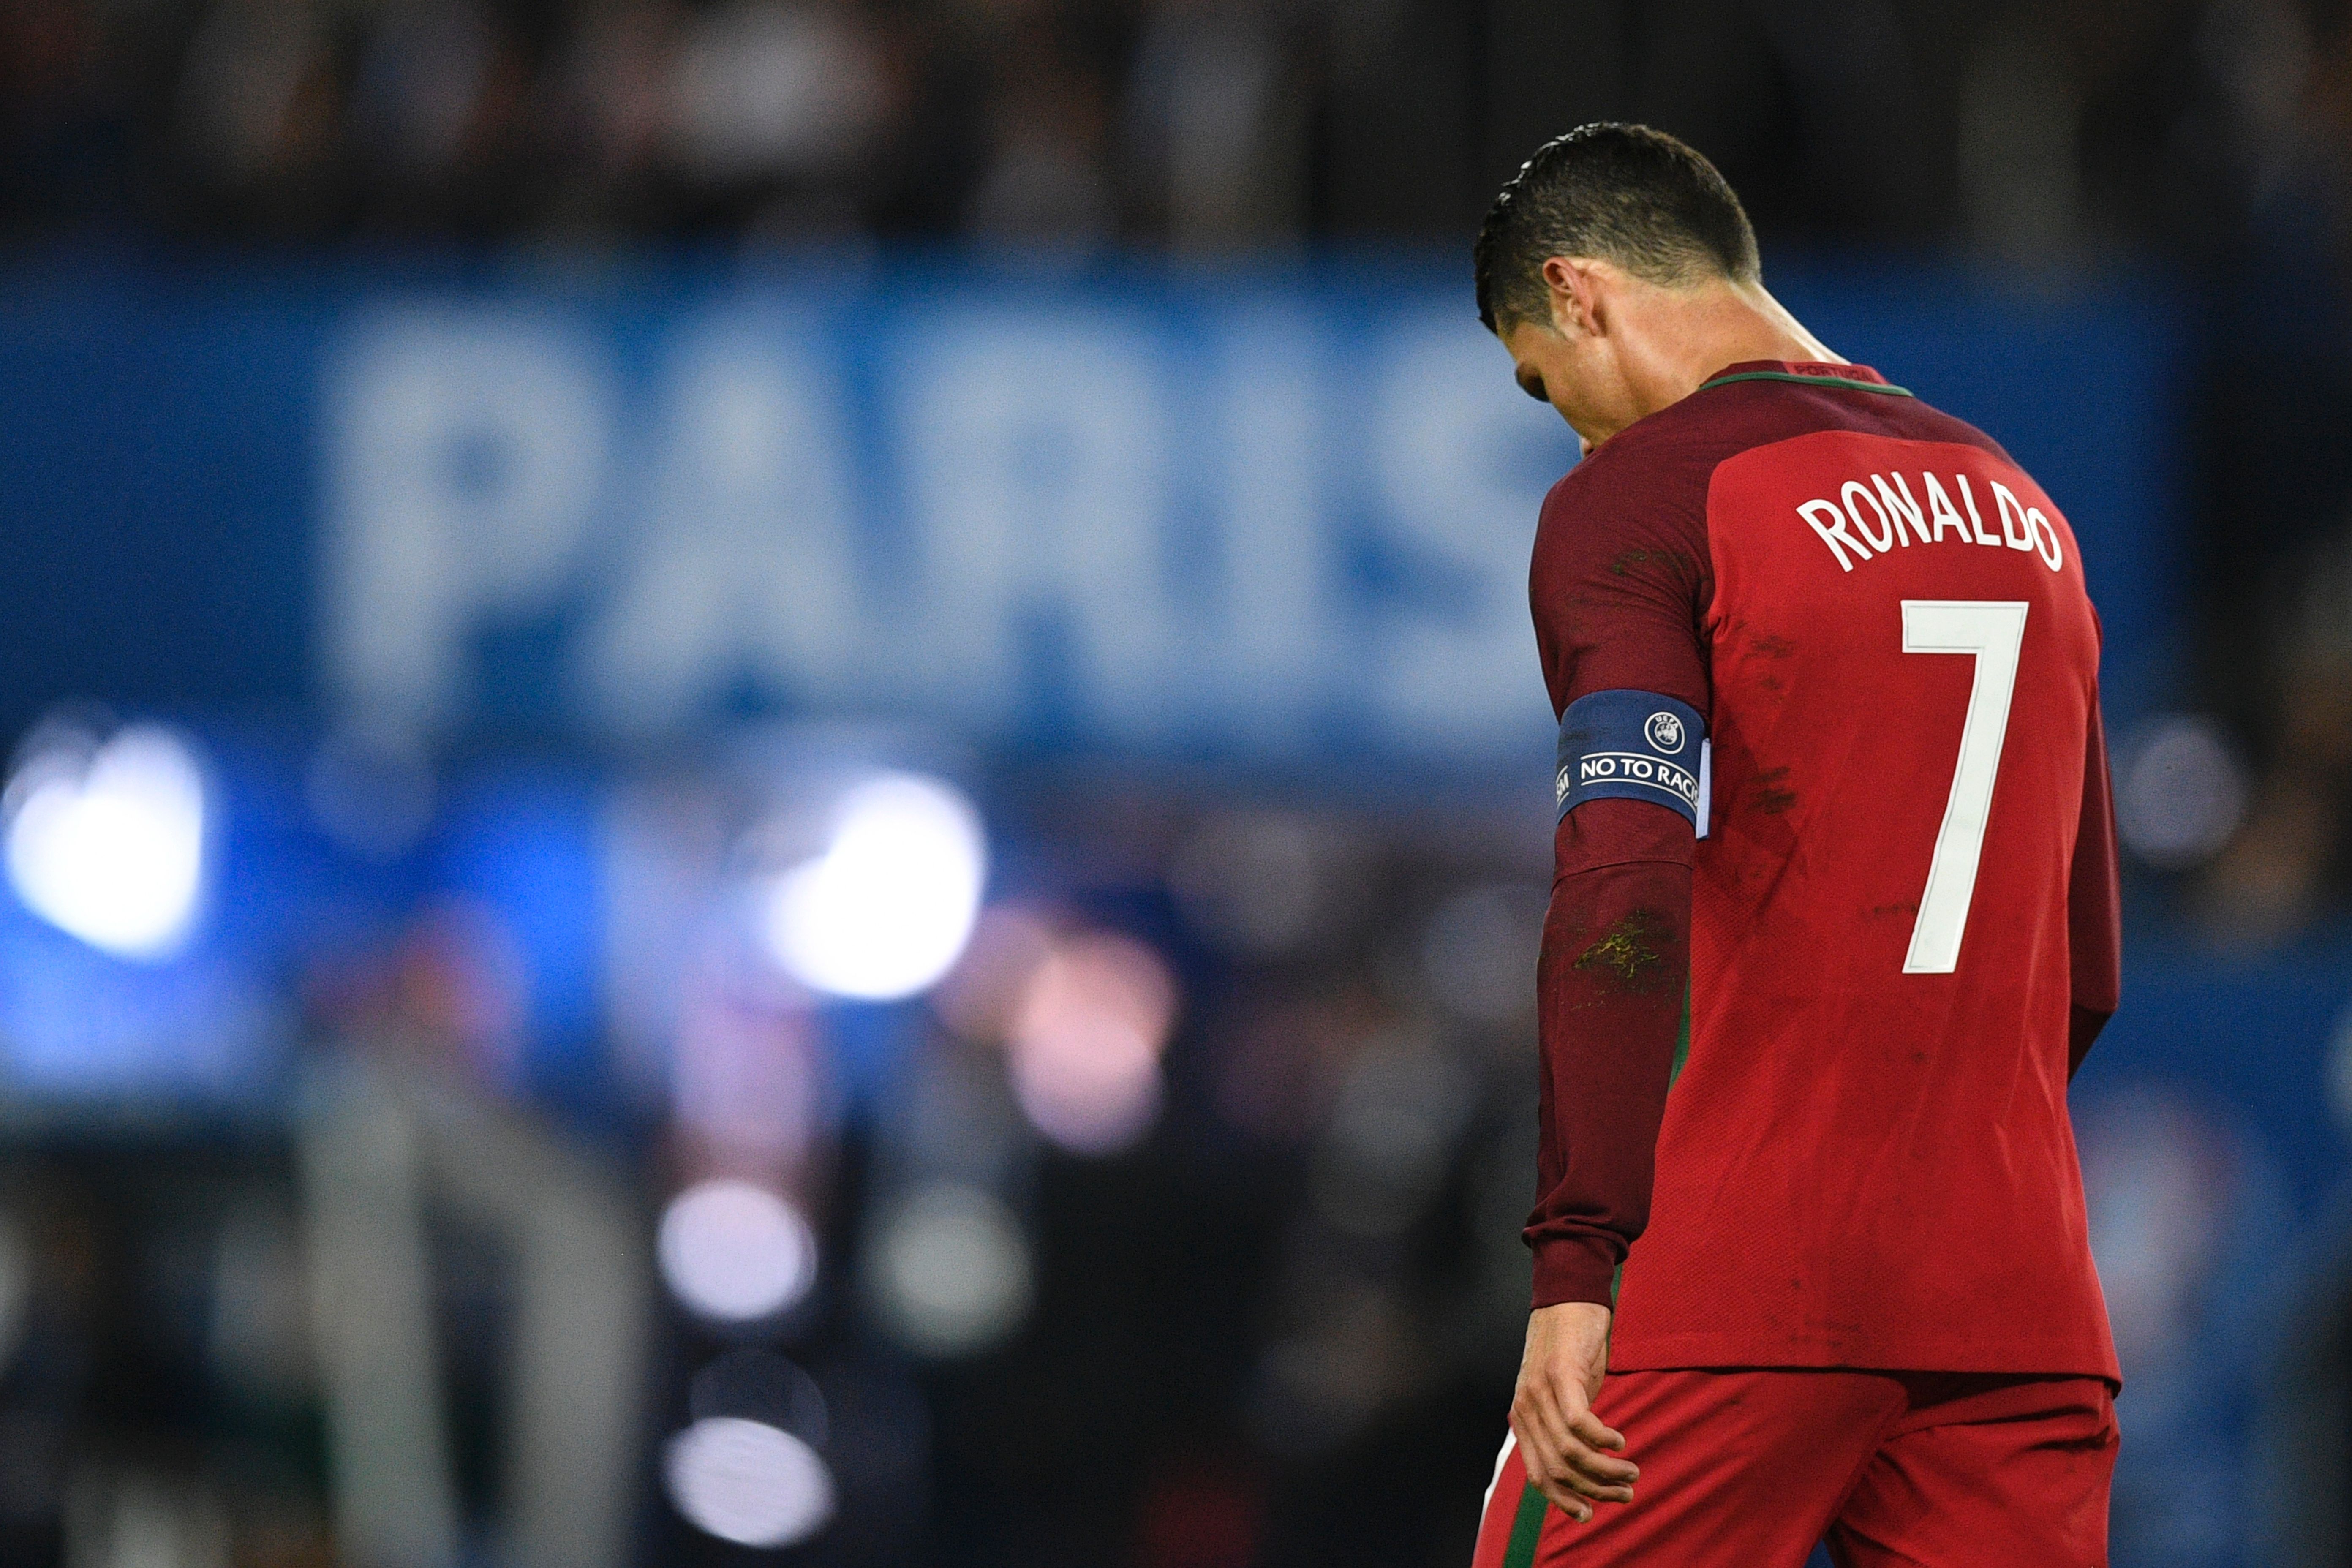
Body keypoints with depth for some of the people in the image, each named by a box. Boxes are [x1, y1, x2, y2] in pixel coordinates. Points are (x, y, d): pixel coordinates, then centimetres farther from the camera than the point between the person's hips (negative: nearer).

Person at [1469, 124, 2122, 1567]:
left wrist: (1578, 1265, -21)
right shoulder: (2019, 508, 18)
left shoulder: (1632, 501, -4)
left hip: (1740, 1289, -6)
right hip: (2022, 1309, 6)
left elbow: (1623, 903, -17)